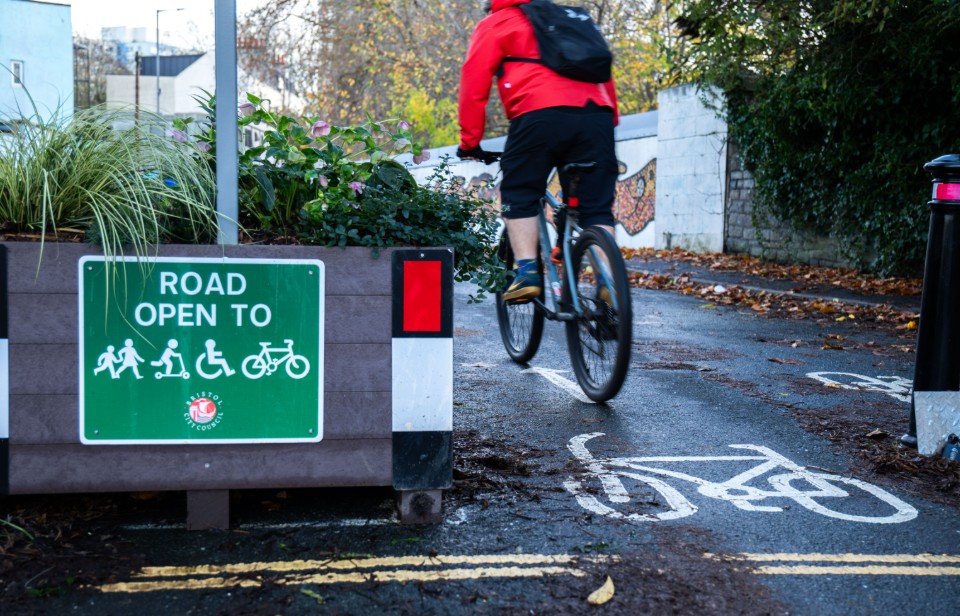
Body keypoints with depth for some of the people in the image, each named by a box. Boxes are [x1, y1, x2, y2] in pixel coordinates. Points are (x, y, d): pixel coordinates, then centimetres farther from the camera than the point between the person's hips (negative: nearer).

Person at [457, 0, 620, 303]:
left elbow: (474, 82, 10)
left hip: (541, 114, -4)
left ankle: (526, 271, -3)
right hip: (597, 114, 4)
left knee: (519, 195, 12)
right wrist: (611, 121, 31)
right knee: (597, 206, 8)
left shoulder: (495, 24, 18)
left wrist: (469, 141, 13)